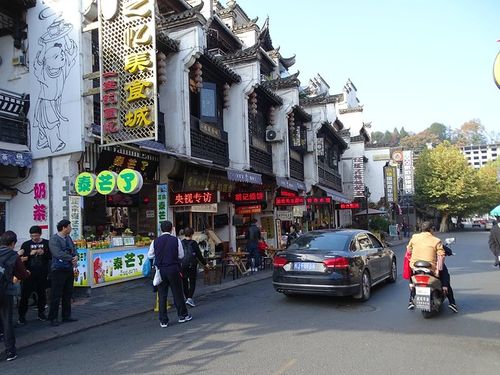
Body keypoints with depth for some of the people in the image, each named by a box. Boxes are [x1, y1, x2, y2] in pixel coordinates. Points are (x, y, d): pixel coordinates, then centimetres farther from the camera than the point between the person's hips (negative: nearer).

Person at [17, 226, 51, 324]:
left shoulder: (47, 243, 6)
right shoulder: (26, 244, 6)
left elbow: (52, 256, 4)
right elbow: (21, 258, 1)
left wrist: (44, 253, -13)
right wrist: (30, 254, -14)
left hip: (42, 274, 1)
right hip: (29, 274, 0)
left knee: (42, 294, 9)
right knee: (25, 294, -1)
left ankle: (41, 313, 22)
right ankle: (21, 315, 8)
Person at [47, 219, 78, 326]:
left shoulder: (68, 238, 12)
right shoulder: (54, 239, -11)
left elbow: (74, 249, 12)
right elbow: (58, 253, -21)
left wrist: (76, 256, -10)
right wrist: (72, 259, -14)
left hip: (69, 269, 8)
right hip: (58, 270, -8)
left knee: (68, 294, 13)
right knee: (56, 295, -2)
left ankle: (66, 316, 23)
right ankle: (53, 318, 8)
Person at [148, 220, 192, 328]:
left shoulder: (155, 241, -3)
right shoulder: (176, 240, -6)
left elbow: (150, 255, 6)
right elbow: (181, 255, -1)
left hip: (160, 270, 1)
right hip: (174, 269, -1)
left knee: (162, 295, 7)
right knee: (177, 293, 12)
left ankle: (163, 321, 11)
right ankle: (182, 315, 25)